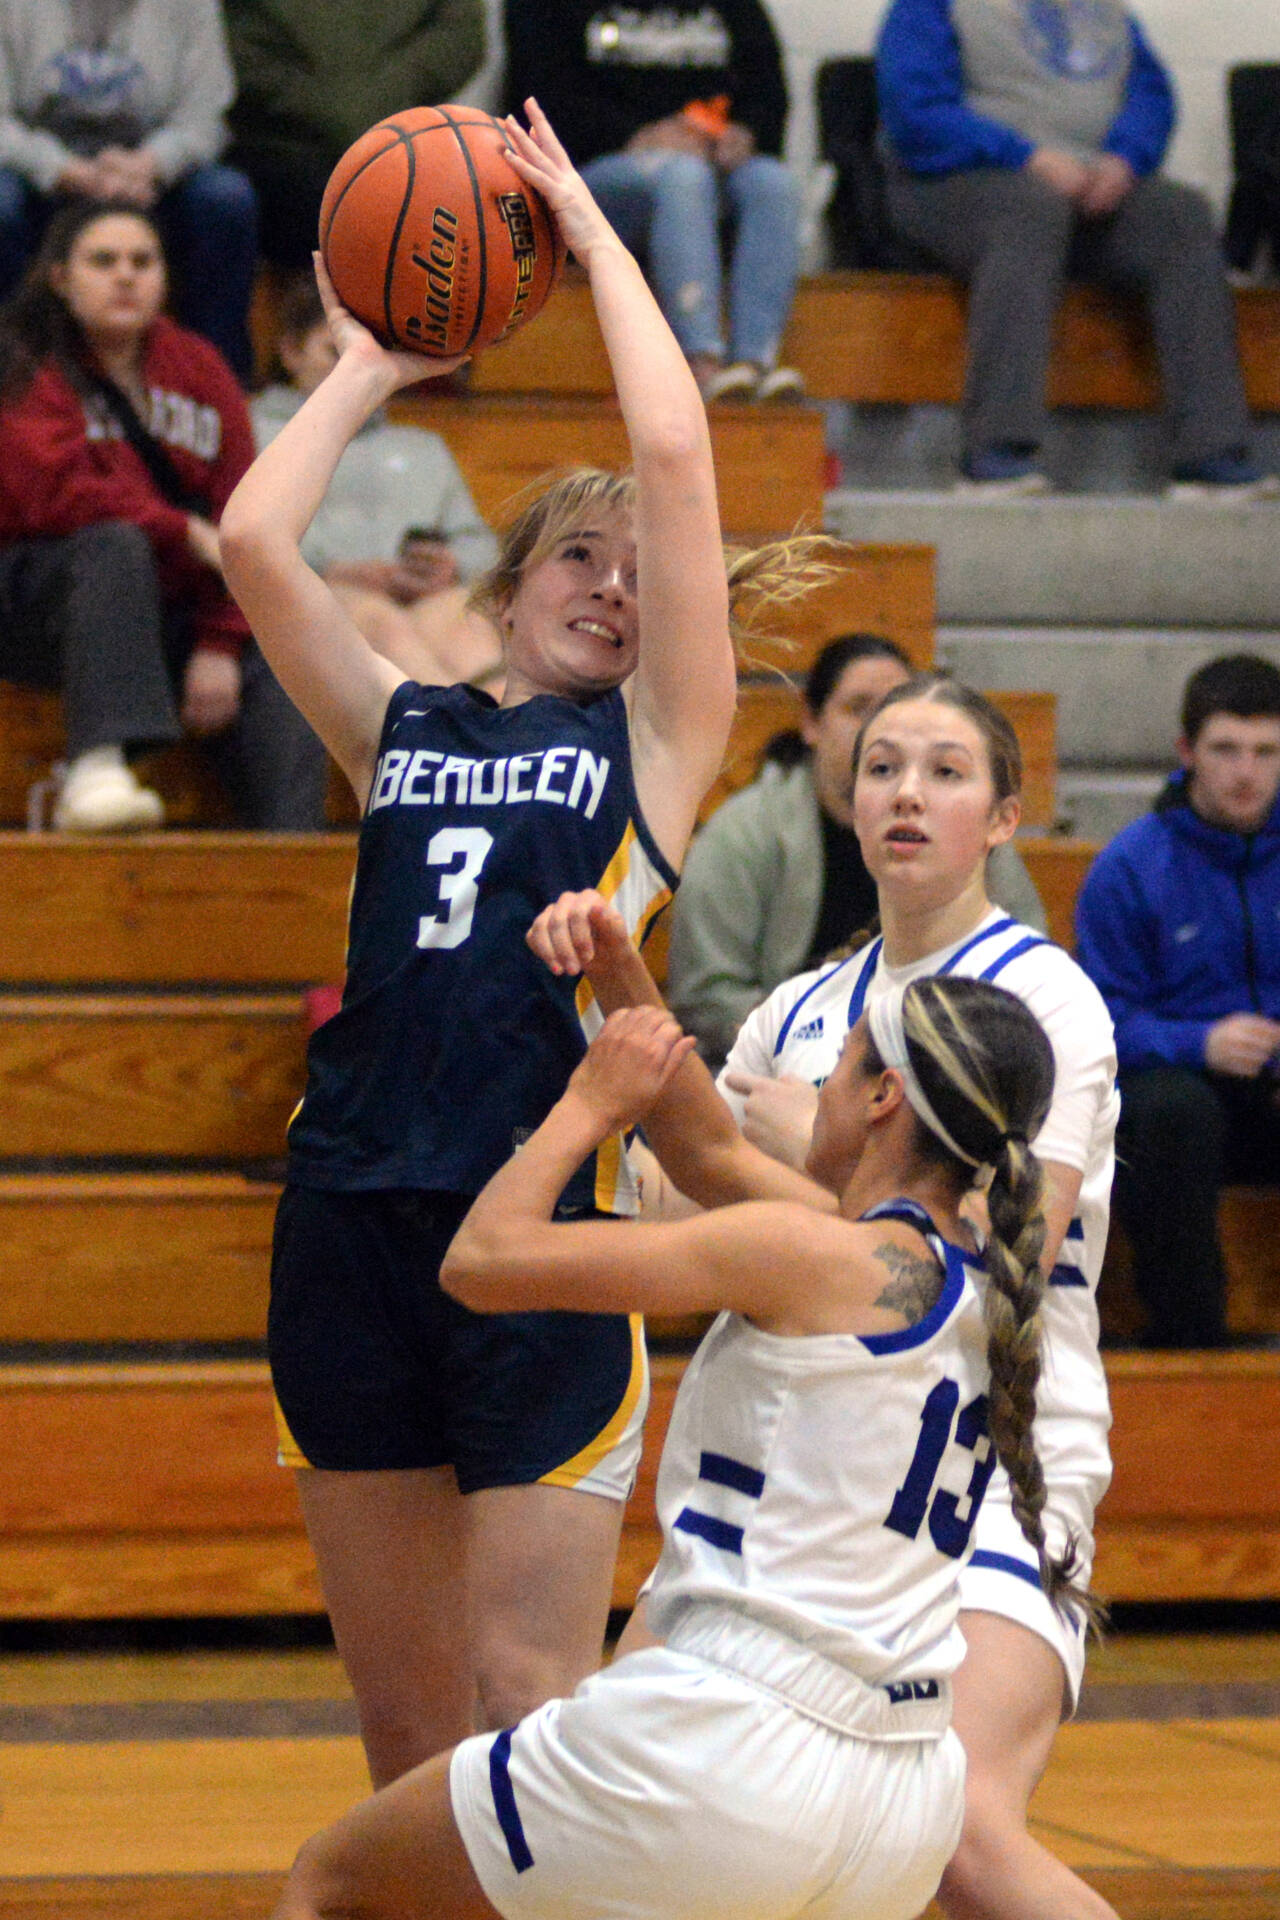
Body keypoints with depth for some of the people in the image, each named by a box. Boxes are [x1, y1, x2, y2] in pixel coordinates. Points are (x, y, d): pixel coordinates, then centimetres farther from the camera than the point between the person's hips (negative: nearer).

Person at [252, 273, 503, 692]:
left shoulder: (424, 450, 42)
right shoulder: (252, 434, 26)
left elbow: (479, 543, 28)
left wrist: (454, 567, 1)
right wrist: (332, 570, -11)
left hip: (427, 595, 3)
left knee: (464, 620, -37)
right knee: (382, 623, -41)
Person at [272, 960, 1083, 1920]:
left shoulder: (813, 1253, -10)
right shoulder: (985, 1289, 12)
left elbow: (482, 1260, -7)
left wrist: (590, 1102, 8)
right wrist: (622, 967, 30)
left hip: (726, 1749, -8)